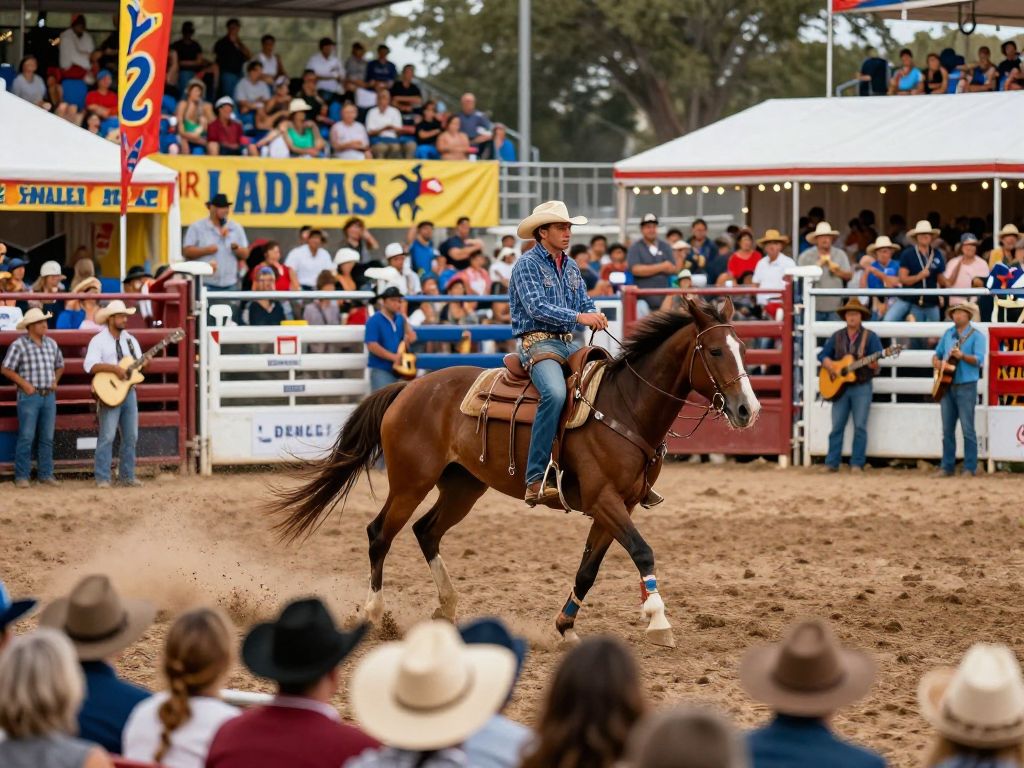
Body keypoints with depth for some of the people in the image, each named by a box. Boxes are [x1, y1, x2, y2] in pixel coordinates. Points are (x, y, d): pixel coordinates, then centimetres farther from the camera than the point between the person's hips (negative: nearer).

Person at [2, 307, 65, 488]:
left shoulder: (51, 344, 11)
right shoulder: (19, 345, -6)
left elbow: (60, 365, 24)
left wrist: (55, 380, 6)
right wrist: (24, 383, -13)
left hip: (49, 396, 6)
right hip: (29, 396, -6)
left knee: (47, 438, 7)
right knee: (26, 437, -6)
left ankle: (46, 474, 14)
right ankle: (21, 476, -2)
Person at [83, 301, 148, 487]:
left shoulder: (130, 340, 13)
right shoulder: (99, 341, -6)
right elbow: (90, 365, -19)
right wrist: (114, 368, -26)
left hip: (129, 391, 6)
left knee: (131, 436, 6)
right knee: (107, 436, -8)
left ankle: (127, 476, 13)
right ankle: (102, 478, -6)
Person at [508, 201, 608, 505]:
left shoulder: (571, 267, 17)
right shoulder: (527, 265, -6)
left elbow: (586, 305, 16)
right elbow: (537, 307, -18)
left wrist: (595, 317, -8)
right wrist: (578, 317, -26)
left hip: (568, 344, 8)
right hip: (537, 342, -8)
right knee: (555, 393, -35)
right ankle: (535, 480, -37)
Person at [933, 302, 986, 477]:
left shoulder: (976, 336, -5)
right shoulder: (948, 334, 13)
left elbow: (979, 360, -16)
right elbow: (937, 353, 22)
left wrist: (962, 356, -31)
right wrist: (936, 361, -1)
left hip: (966, 386, -6)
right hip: (946, 386, 6)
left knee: (967, 429, -6)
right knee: (947, 429, 7)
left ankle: (970, 468, -2)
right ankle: (947, 466, 12)